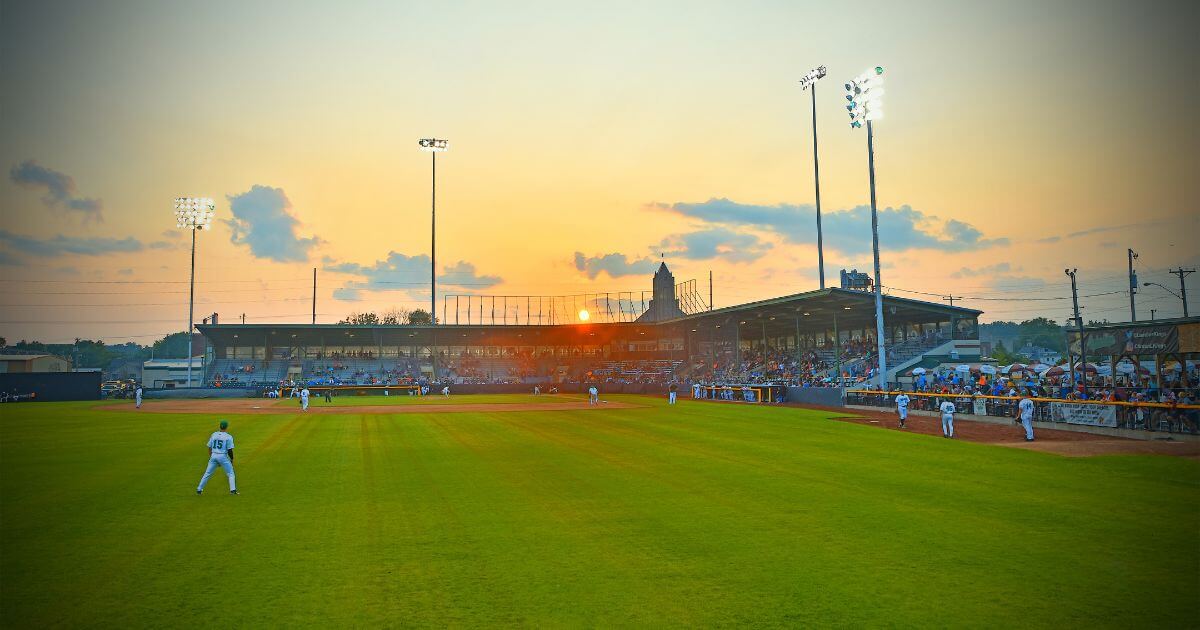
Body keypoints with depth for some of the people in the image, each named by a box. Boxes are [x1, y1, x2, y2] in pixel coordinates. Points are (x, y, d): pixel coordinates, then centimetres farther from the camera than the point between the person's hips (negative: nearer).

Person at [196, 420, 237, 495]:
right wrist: (231, 459, 4)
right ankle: (233, 490, -5)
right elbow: (230, 450, -8)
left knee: (207, 473, 15)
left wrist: (210, 457, 22)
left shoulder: (213, 435, 8)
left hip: (213, 456, 4)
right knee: (230, 473, 5)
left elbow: (209, 447, 12)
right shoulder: (228, 437, -6)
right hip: (223, 456, -4)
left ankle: (199, 490, 16)